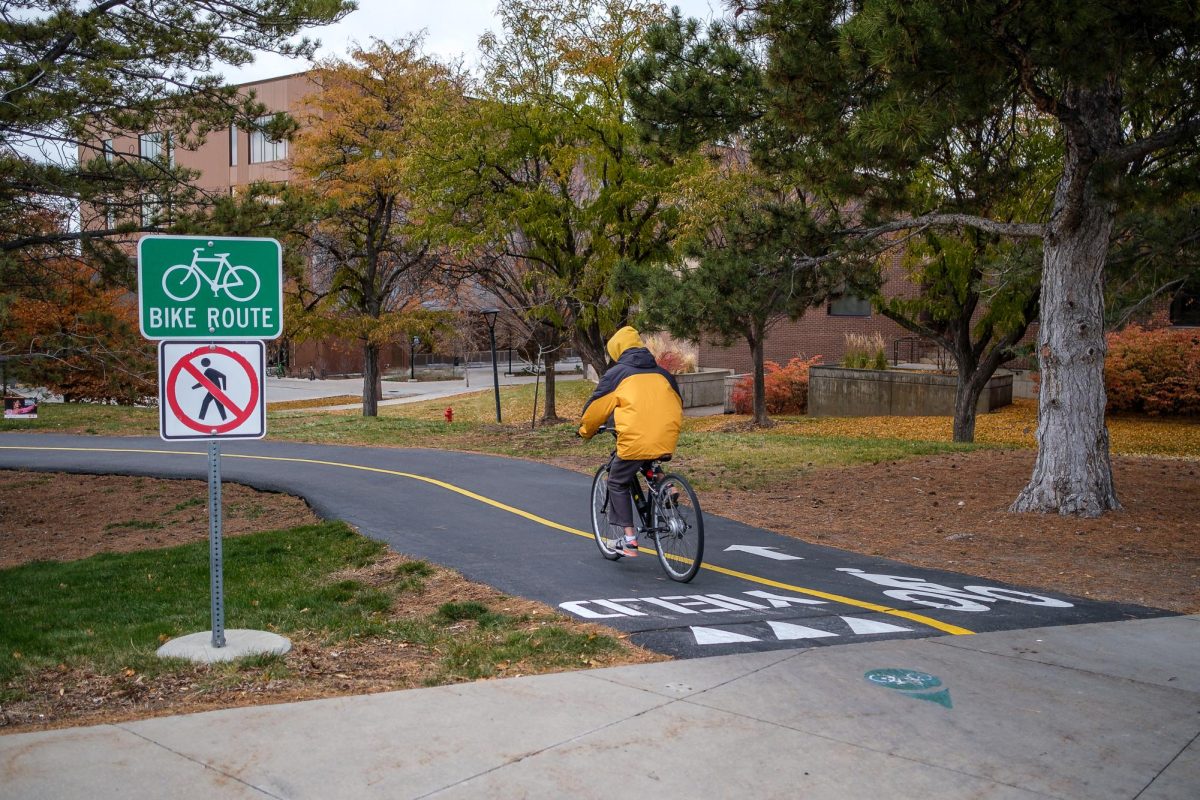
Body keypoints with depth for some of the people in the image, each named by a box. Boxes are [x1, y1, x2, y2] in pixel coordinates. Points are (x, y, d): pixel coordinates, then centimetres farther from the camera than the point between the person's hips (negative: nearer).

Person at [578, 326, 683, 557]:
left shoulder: (616, 373, 7)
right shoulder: (662, 373, 21)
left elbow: (595, 407, 9)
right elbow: (677, 403, 30)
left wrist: (585, 430, 27)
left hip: (635, 440, -5)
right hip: (666, 440, 5)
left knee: (618, 484, 13)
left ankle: (629, 538, 6)